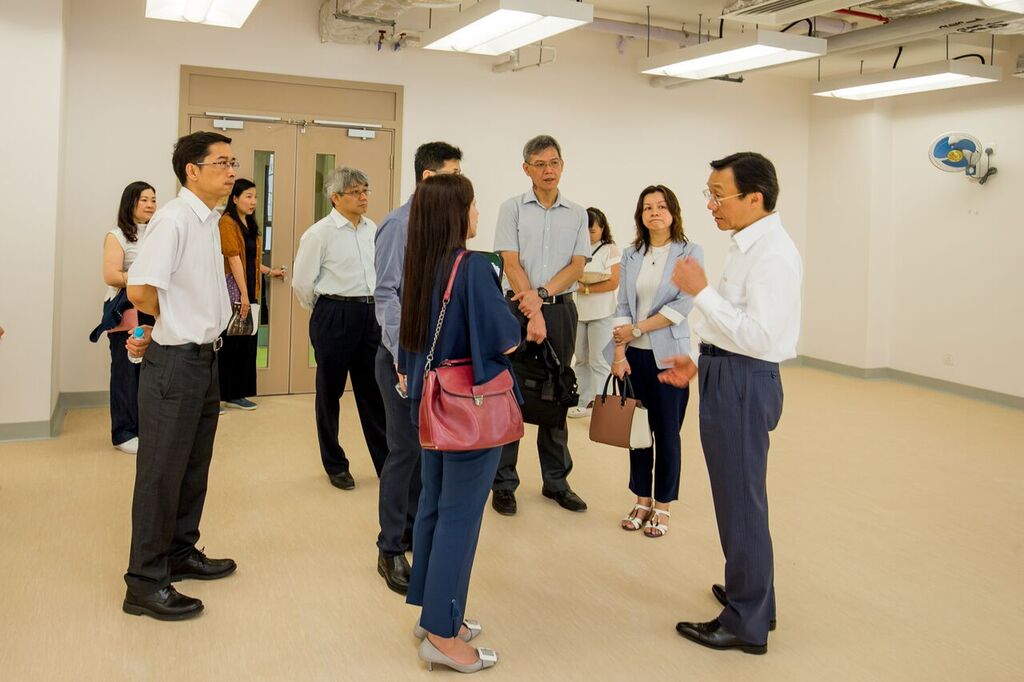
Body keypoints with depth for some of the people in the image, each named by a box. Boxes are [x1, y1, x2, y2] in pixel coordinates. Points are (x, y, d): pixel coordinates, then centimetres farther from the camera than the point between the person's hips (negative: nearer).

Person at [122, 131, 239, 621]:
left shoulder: (210, 221, 11)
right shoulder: (173, 219, -17)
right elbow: (139, 290, -24)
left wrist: (197, 324, 7)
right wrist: (178, 323, -8)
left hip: (205, 358, 9)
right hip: (175, 360, -9)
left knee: (194, 466, 18)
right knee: (162, 471, -1)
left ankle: (180, 553, 34)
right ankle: (145, 583, 10)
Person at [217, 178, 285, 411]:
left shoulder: (251, 225, 16)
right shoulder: (227, 223, -9)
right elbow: (234, 260, -14)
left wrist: (271, 271, 26)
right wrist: (243, 294, -17)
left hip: (249, 289, 8)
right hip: (232, 289, -8)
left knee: (246, 342, 9)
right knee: (228, 343, -6)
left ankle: (236, 394, 17)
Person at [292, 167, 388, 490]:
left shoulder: (372, 229, 7)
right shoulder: (320, 233, -10)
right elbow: (302, 282, -5)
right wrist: (325, 312, 6)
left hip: (371, 314, 5)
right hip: (335, 315, -5)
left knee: (374, 390, 10)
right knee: (330, 391, 9)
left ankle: (387, 462, 19)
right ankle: (335, 465, 23)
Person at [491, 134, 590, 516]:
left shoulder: (577, 215, 9)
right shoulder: (513, 209, 1)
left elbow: (577, 265, 1)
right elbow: (511, 263, -8)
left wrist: (542, 293, -14)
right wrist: (532, 312, -16)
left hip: (561, 309, 3)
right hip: (518, 308, -2)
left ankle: (556, 480, 20)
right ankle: (504, 484, 9)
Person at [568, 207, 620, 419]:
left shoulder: (610, 250, -1)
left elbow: (613, 283, -8)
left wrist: (586, 289, -10)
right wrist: (578, 280, -11)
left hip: (601, 313, -4)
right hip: (579, 311, 5)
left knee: (598, 361, -2)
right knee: (581, 359, 10)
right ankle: (585, 402, 20)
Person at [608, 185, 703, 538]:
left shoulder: (690, 252, -3)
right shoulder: (631, 255, 8)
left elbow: (682, 306, -11)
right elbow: (623, 306, 5)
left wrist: (637, 329, -11)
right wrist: (619, 352, -4)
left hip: (669, 354, -3)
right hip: (634, 355, 4)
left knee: (667, 431, 4)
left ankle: (663, 505, 18)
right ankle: (642, 499, 24)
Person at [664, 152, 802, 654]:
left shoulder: (773, 255, -19)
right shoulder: (747, 246, 11)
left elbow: (758, 335, -26)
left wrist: (701, 291, -22)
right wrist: (702, 362, 17)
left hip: (742, 384, -10)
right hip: (727, 377, 10)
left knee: (741, 502, 1)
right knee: (737, 497, 22)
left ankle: (747, 623, 16)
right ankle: (749, 592, 41)